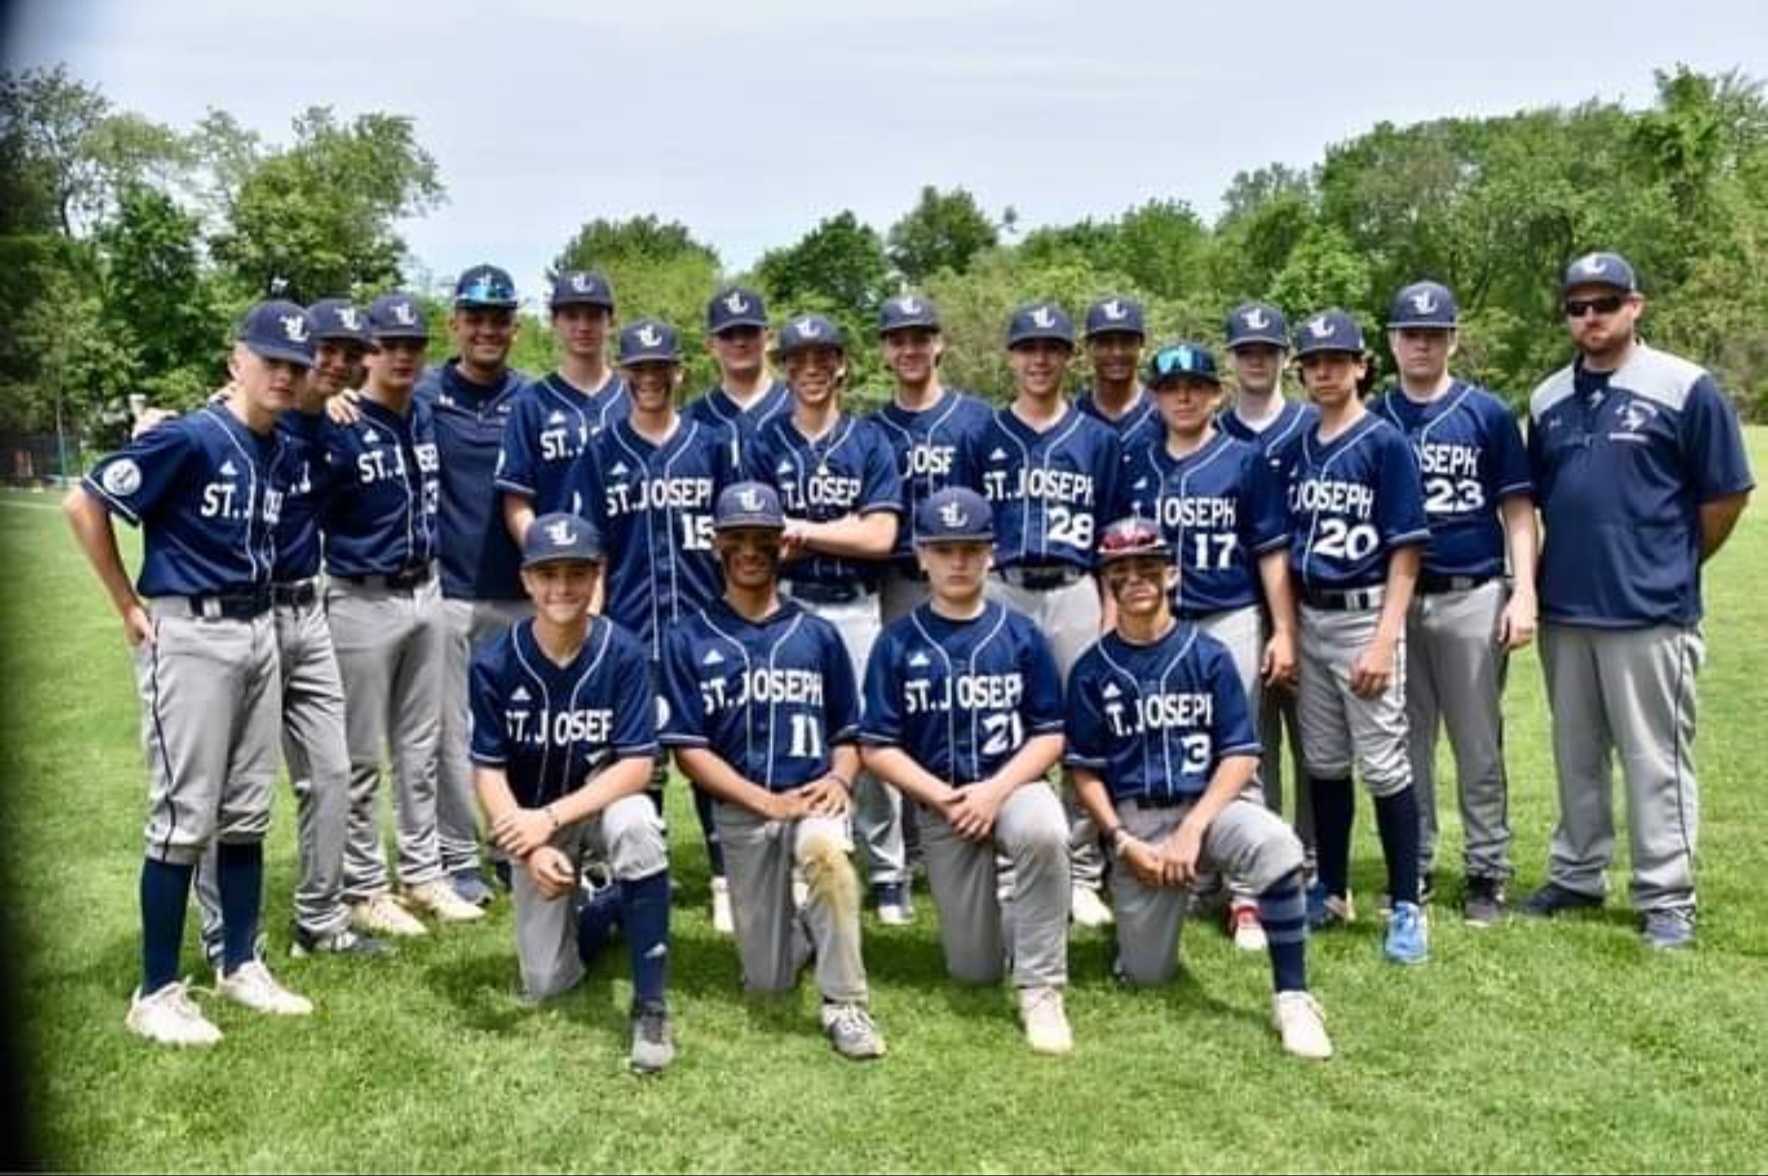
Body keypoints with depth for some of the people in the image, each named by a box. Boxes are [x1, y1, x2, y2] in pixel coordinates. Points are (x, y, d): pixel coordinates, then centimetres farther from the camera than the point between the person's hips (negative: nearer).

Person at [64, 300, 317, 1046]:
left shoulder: (284, 457, 7)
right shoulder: (189, 438, -15)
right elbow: (83, 504, -13)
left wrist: (256, 607, 11)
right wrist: (130, 608, -8)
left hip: (259, 631, 7)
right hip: (189, 636, -7)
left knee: (247, 812, 13)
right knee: (184, 818, -5)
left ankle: (241, 966, 25)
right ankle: (157, 993, 6)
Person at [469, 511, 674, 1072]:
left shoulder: (622, 654, -18)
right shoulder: (495, 663, -15)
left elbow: (636, 765, -20)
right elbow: (488, 772, -13)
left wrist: (553, 818, -31)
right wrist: (532, 849, -29)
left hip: (604, 799, -2)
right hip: (530, 821, 2)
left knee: (637, 825, -39)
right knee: (546, 985, -1)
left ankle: (650, 1007, -27)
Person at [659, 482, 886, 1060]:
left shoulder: (819, 635, 8)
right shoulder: (689, 641, 2)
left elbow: (847, 734, 12)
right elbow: (688, 749, -3)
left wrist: (839, 779, -11)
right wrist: (768, 802, -14)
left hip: (814, 797, 0)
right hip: (739, 810, 1)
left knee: (824, 848, -38)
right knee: (768, 981, 3)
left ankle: (845, 1004, -24)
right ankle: (805, 925, 38)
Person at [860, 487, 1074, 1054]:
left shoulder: (1021, 635, -1)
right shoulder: (898, 643, -2)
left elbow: (1049, 735, -2)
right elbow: (877, 747, -4)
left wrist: (996, 790, -18)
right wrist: (943, 797, -16)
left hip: (1014, 786, -1)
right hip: (938, 806, 1)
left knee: (1043, 832, -39)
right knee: (975, 970, 3)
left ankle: (1041, 990, -22)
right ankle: (1004, 918, 40)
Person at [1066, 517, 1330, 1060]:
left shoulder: (1208, 655, 0)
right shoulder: (1092, 670, 3)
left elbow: (1241, 756, -3)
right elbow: (1085, 771, 5)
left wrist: (1192, 831, -15)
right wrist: (1122, 842, -8)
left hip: (1211, 803, -1)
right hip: (1136, 821, 1)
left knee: (1275, 844, -35)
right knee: (1146, 973, -2)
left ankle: (1292, 998, -22)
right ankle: (1155, 897, 32)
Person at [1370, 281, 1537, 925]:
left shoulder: (1487, 413, 1)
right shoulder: (1373, 418, 7)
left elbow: (1517, 509, 1)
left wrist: (1524, 593, -9)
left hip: (1472, 598, -2)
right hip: (1395, 599, 2)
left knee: (1478, 746, 3)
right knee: (1405, 744, 9)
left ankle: (1486, 872, 13)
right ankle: (1413, 867, 20)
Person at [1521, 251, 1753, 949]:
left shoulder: (1684, 389, -7)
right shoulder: (1548, 399, 9)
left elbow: (1726, 495, -3)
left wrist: (1675, 566, 6)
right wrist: (1544, 578, 10)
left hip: (1651, 612, -5)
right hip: (1564, 610, 5)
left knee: (1656, 760, 1)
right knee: (1575, 756, 16)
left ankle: (1667, 898, 11)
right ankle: (1576, 875, 28)